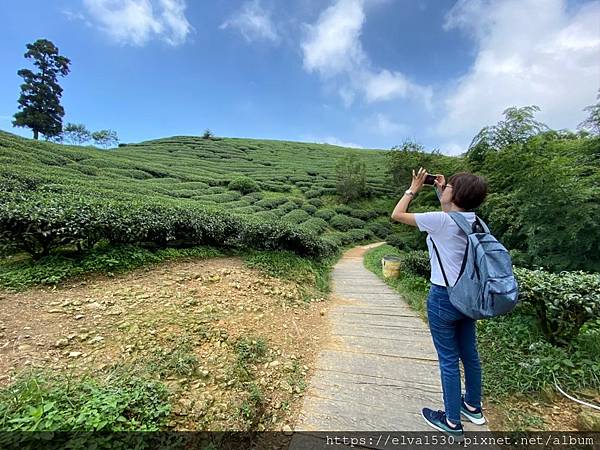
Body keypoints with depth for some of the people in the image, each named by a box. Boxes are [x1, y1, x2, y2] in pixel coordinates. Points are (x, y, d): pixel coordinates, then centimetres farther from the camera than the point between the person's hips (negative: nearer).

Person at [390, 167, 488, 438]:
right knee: (469, 353, 22)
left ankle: (452, 421, 27)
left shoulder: (440, 220, -21)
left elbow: (397, 215, -12)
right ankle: (473, 407, 44)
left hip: (443, 297, -7)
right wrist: (439, 192, 16)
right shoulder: (473, 221, 1)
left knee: (448, 359, 8)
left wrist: (413, 189, -1)